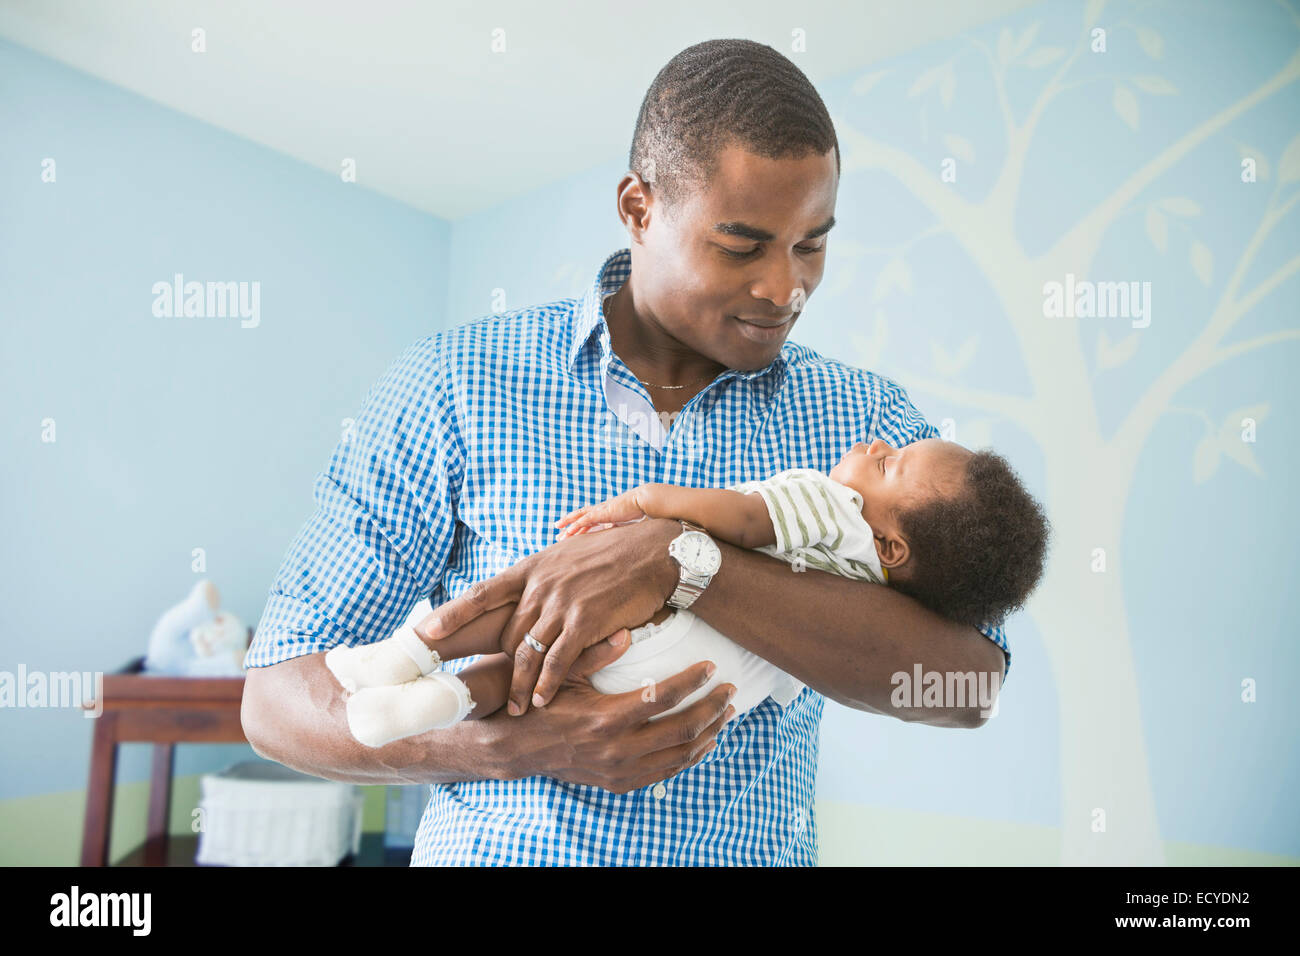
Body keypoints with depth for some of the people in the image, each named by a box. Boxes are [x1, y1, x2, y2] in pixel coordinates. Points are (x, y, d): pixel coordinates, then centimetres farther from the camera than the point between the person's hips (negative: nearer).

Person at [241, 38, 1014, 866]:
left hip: (753, 848, 1)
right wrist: (508, 744, -20)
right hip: (493, 846, 0)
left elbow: (967, 683, -14)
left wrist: (682, 564, -25)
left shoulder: (864, 416, 0)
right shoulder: (453, 386, -4)